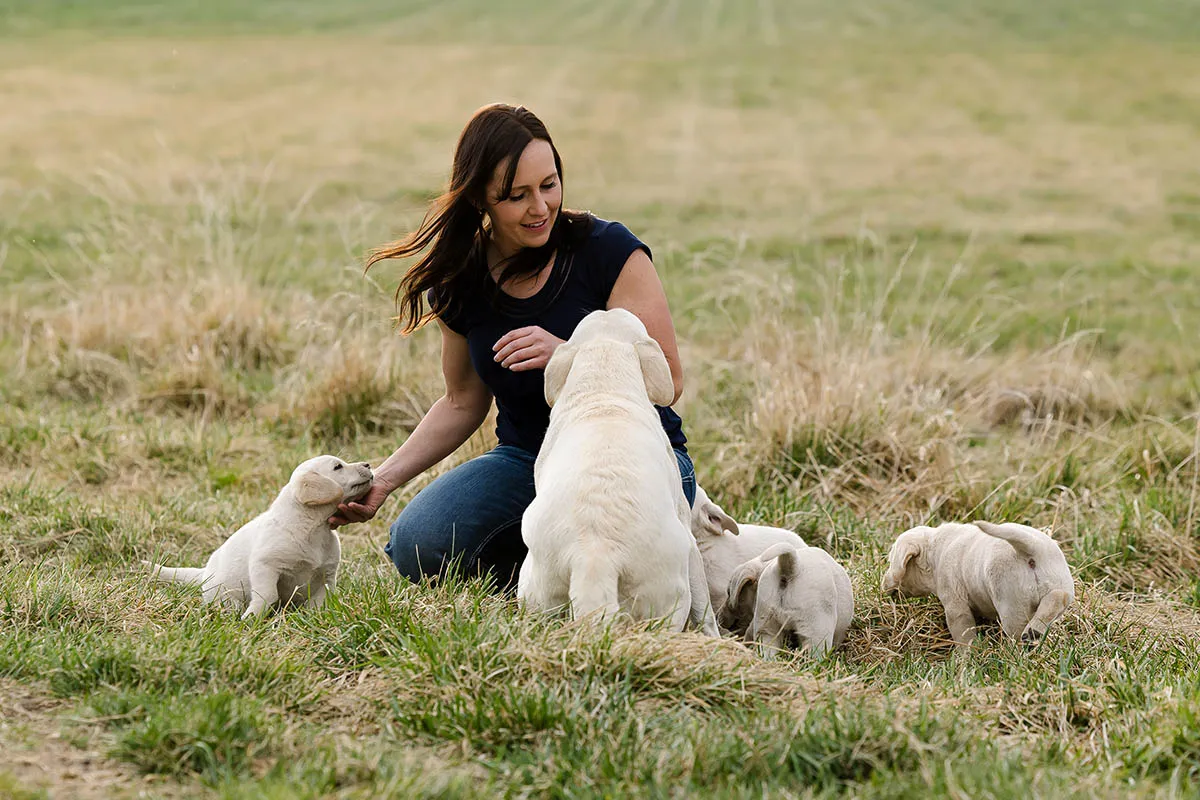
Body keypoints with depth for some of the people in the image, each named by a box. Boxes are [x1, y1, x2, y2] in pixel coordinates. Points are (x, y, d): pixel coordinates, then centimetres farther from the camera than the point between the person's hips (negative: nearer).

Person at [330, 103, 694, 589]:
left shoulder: (609, 251, -12)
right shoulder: (460, 283, 2)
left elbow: (668, 379, -13)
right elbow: (463, 403, 15)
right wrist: (384, 479, 3)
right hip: (526, 456, 4)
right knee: (417, 548, -23)